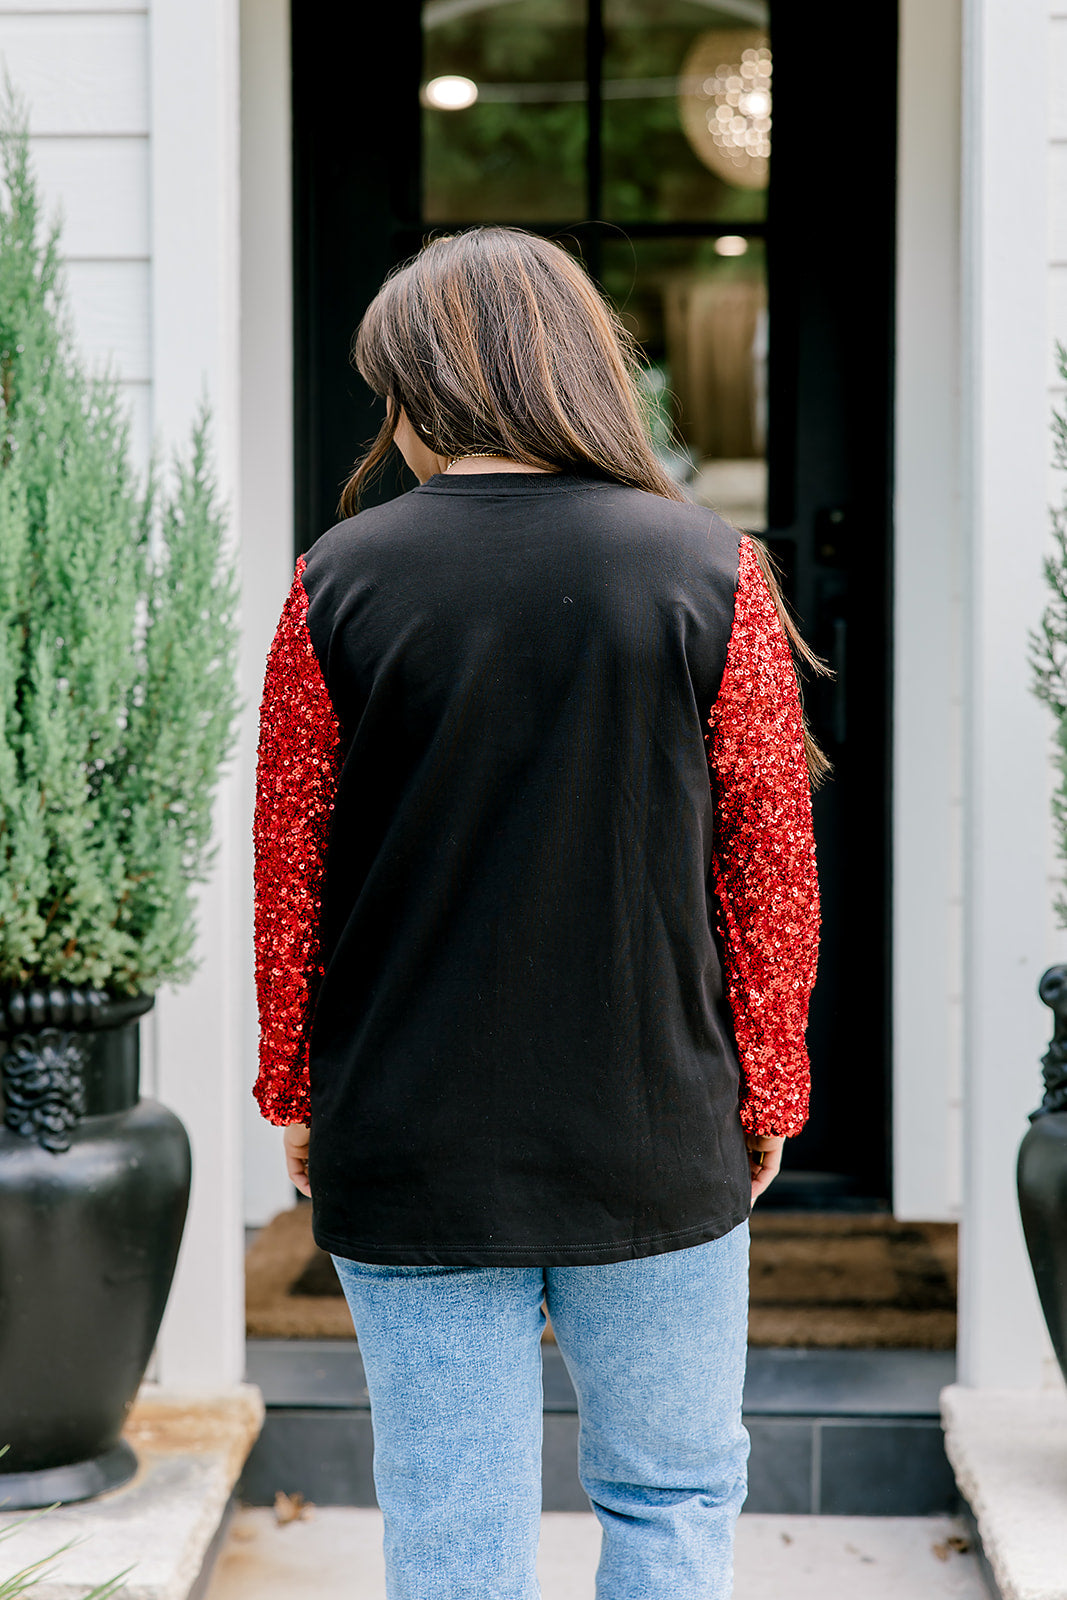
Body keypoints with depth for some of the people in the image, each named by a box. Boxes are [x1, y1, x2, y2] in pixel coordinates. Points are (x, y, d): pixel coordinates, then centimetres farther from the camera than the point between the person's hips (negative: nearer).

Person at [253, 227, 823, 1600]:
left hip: (405, 1144, 0)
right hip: (657, 1136, 0)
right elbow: (772, 862, -3)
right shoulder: (711, 572, -6)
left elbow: (288, 876, -1)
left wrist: (292, 1092, 11)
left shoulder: (339, 581, -5)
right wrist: (766, 1090, 8)